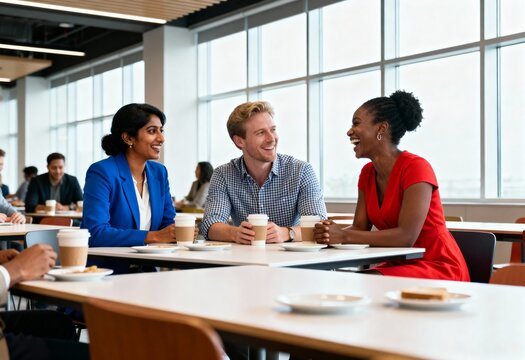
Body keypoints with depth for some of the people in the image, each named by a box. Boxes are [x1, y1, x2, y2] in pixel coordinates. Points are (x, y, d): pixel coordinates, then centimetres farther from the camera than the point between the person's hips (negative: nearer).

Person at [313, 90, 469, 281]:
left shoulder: (416, 167, -17)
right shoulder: (368, 173, 7)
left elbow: (406, 236, -25)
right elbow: (360, 228, 2)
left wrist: (344, 236, -27)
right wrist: (328, 232, -20)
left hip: (439, 267, -7)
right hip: (399, 265, 7)